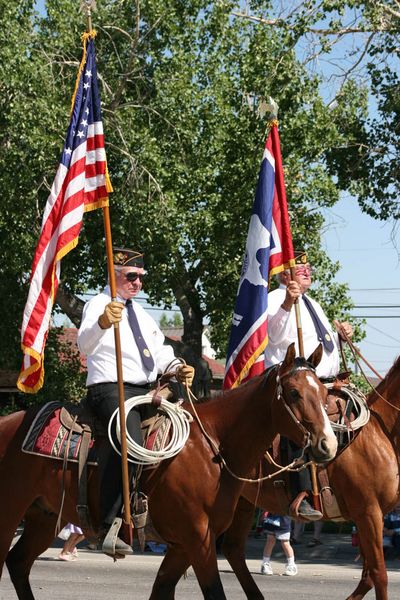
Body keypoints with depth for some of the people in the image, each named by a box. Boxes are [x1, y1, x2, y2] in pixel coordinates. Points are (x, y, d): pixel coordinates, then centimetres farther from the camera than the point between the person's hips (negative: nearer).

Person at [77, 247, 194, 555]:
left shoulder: (141, 313, 26)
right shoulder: (98, 304, 0)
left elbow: (160, 352, 24)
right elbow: (85, 345, -20)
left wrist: (177, 367, 1)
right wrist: (103, 323, -42)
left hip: (146, 391, 9)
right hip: (111, 389, -9)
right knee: (129, 441, -33)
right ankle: (109, 526, -34)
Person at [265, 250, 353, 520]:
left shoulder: (312, 305, 26)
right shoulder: (275, 300, -1)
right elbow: (275, 335, -21)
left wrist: (340, 335, 14)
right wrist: (287, 304, -36)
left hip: (327, 383, 9)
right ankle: (301, 497, -35)